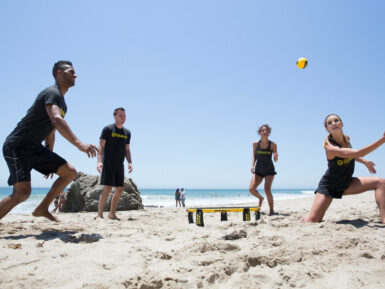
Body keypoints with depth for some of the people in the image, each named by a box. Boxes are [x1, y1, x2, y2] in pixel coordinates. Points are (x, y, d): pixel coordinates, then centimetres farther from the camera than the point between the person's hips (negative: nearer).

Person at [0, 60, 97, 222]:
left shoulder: (62, 103, 16)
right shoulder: (52, 93, -14)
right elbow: (56, 120, -34)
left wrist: (49, 162, 24)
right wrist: (78, 143, -46)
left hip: (35, 148, 9)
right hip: (16, 147, -9)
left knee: (70, 172, 3)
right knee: (23, 192, -20)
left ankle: (42, 208, 10)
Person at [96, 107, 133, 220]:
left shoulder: (127, 133, 14)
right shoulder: (108, 129, -2)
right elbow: (101, 147, -7)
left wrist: (130, 162, 2)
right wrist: (99, 161, -19)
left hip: (120, 165, 6)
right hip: (108, 164, -6)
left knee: (120, 190, 4)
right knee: (107, 188, -13)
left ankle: (112, 213, 16)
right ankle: (99, 214, -4)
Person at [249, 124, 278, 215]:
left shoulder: (273, 145, -8)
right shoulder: (255, 144, -3)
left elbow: (275, 160, -3)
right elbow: (254, 156, 6)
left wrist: (276, 157, -26)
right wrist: (252, 165, -9)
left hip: (269, 170, -2)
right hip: (258, 170, 3)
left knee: (267, 190, -16)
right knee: (251, 189, -7)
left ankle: (272, 210, 2)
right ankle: (260, 198, 28)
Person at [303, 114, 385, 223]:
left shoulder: (346, 139, -4)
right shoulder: (330, 148, -29)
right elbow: (358, 153, -41)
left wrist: (365, 162, 5)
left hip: (346, 183, 7)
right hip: (329, 186, -7)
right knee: (313, 220, -12)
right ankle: (306, 218, 25)